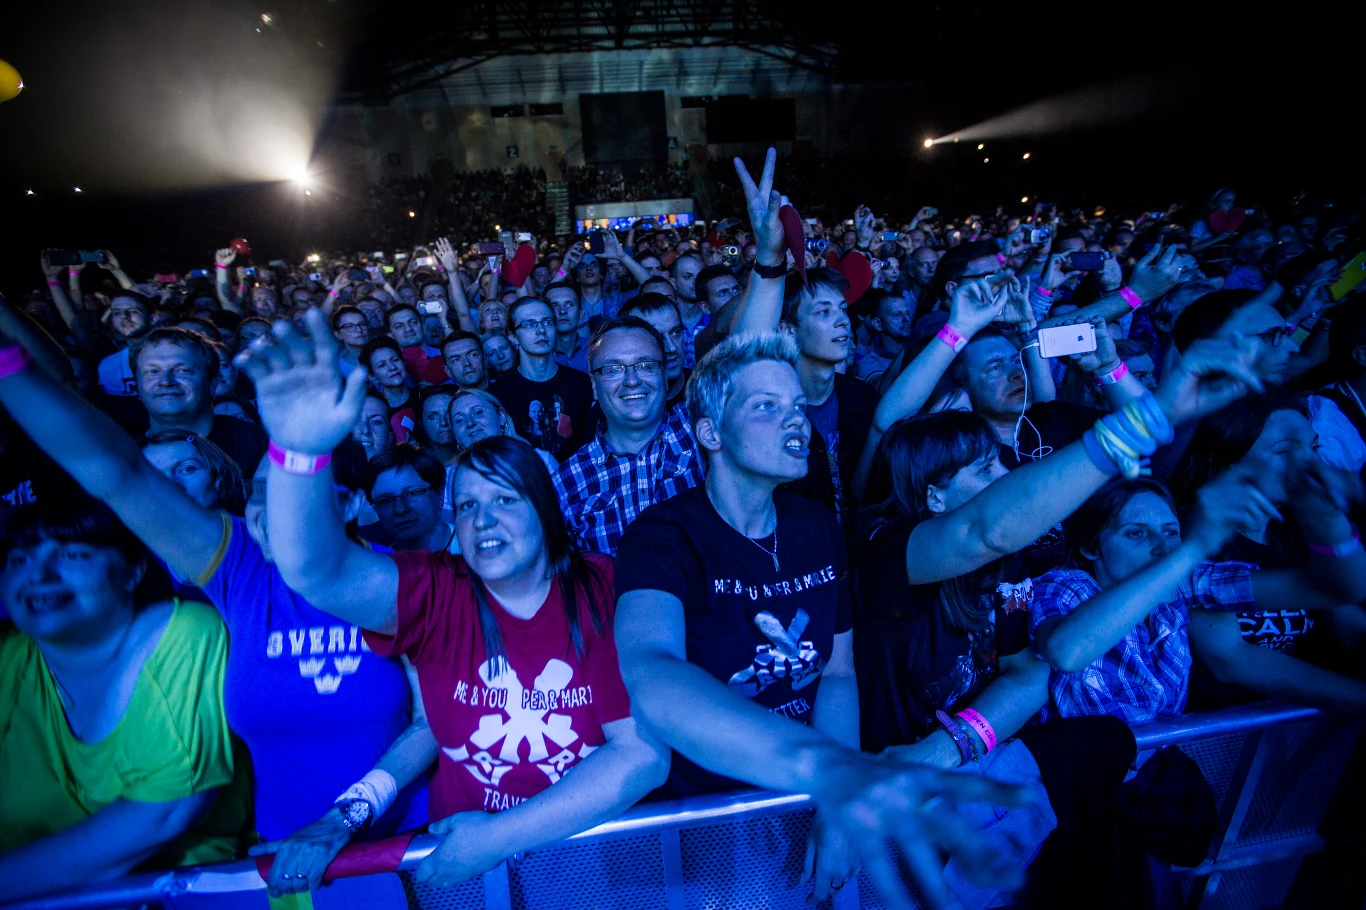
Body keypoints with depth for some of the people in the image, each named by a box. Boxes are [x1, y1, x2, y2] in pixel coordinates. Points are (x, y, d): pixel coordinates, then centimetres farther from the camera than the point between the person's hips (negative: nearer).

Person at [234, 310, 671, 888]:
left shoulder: (604, 590, -5)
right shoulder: (435, 594, 0)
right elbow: (317, 572, -17)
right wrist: (302, 452, -34)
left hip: (600, 848, -1)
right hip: (462, 860, 2)